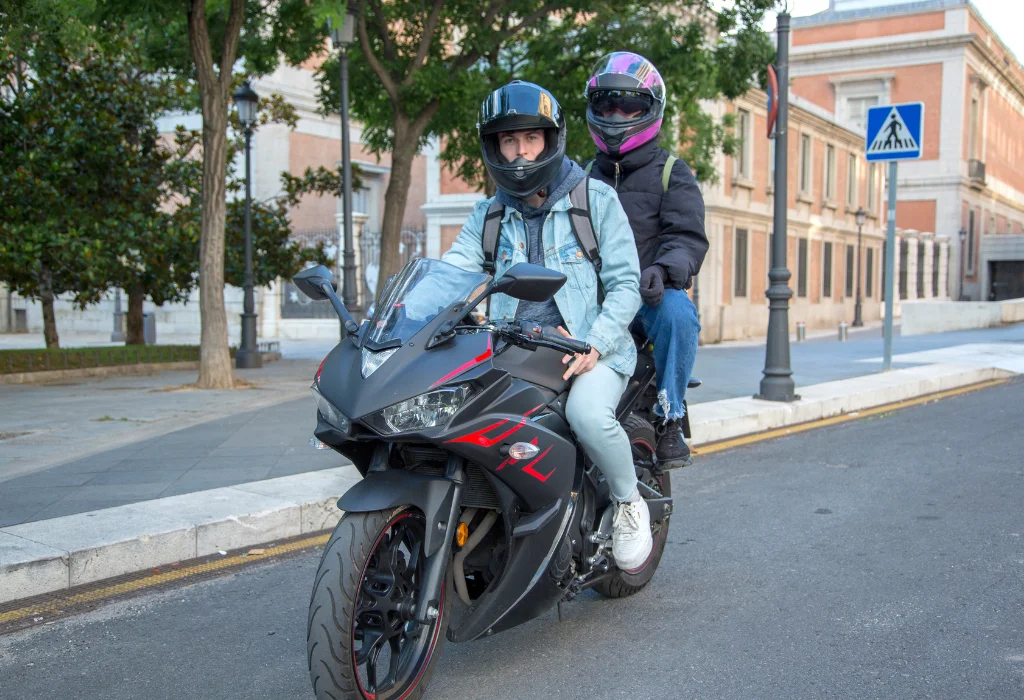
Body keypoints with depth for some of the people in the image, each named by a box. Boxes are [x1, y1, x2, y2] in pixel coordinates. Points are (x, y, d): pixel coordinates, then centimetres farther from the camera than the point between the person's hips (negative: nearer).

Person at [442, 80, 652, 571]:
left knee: (587, 414, -35)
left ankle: (629, 503, -3)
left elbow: (625, 284, 1)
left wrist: (594, 345, -15)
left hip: (590, 350, -4)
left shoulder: (596, 198, 5)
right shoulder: (489, 214, 15)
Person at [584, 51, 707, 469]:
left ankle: (669, 420, -21)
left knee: (677, 313, -37)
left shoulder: (671, 174, 9)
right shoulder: (583, 178, 22)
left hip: (649, 295, -3)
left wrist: (663, 270, -28)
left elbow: (688, 237, -5)